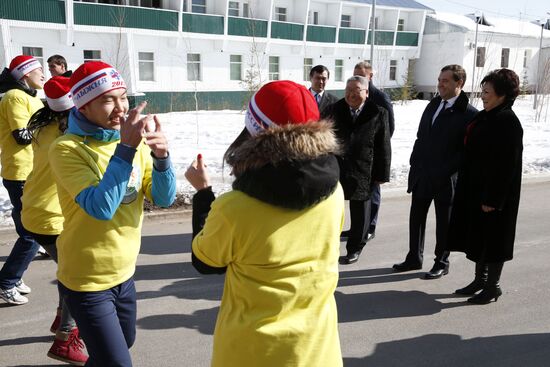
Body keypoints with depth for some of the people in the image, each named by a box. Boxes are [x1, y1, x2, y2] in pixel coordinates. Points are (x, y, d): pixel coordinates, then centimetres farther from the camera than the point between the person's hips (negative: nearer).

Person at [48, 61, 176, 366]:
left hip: (124, 273, 7)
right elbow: (101, 208, -31)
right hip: (87, 281, -6)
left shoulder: (133, 140, -2)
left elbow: (163, 199, -6)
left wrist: (161, 157, -23)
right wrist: (125, 149, -33)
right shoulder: (67, 149, -20)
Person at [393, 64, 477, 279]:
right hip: (422, 175, 7)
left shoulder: (468, 114, -12)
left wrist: (446, 171, -18)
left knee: (444, 222, 8)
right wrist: (414, 163, 7)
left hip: (445, 179, -6)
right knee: (416, 218, 14)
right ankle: (414, 258, 30)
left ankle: (442, 263, 24)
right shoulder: (433, 105, 10)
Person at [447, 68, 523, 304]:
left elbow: (507, 165, -20)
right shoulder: (484, 117, 10)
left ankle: (492, 286, 17)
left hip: (494, 192, -9)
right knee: (477, 235, 16)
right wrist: (465, 185, 14)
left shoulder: (508, 123, -17)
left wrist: (493, 199, -20)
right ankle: (480, 280, 30)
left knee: (492, 238, 3)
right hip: (474, 189, 9)